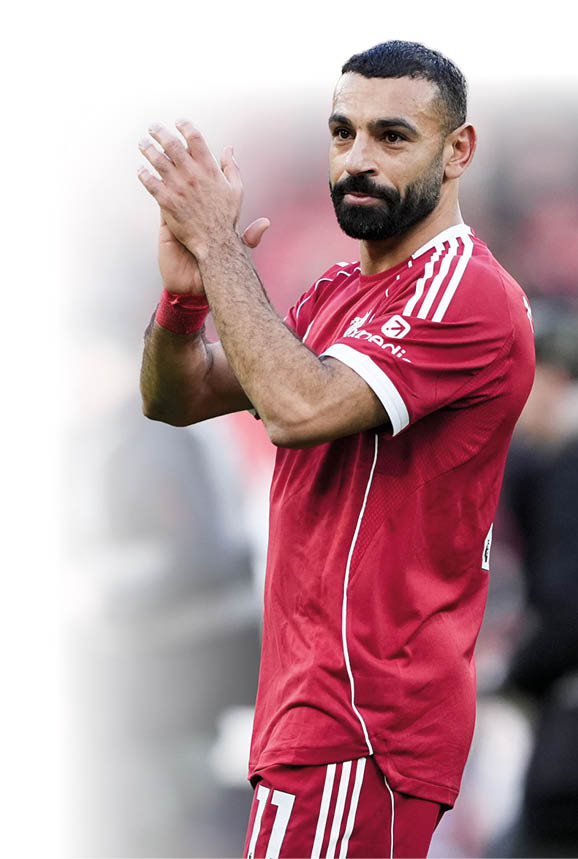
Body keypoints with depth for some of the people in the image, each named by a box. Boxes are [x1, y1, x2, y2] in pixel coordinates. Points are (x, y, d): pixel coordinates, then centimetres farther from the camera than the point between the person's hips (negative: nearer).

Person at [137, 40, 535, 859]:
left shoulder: (469, 296, -12)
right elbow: (177, 399, 14)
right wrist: (184, 292, -7)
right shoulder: (339, 295, 19)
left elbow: (300, 407, -24)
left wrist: (219, 245, -18)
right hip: (320, 696, 10)